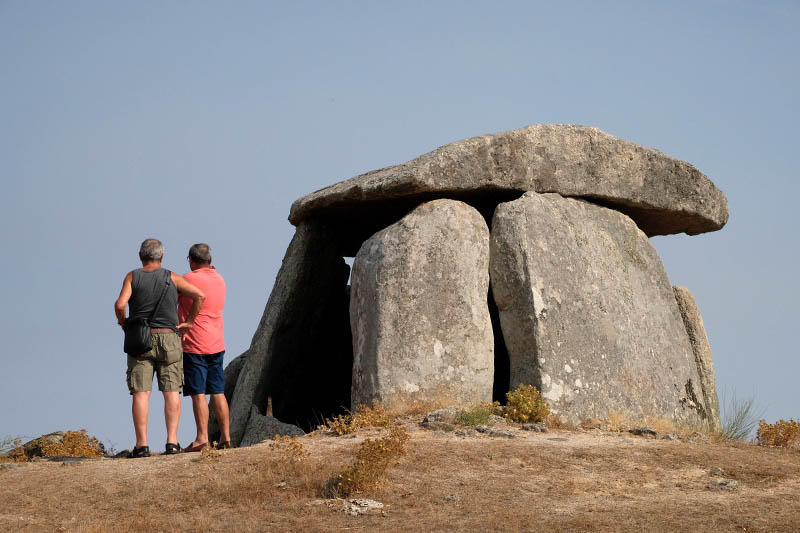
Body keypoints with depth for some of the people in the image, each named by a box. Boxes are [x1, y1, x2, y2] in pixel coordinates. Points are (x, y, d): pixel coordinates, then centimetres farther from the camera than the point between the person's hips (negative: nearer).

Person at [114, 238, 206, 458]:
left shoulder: (132, 277, 1)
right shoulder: (172, 278, 4)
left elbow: (120, 304, -13)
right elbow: (199, 295, -4)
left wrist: (123, 322, 6)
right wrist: (189, 322, 5)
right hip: (169, 339, 1)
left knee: (141, 393, -2)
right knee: (171, 392, 2)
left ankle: (142, 444, -7)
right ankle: (172, 442, -5)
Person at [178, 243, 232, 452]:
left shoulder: (187, 280, -11)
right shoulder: (219, 280, 8)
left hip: (194, 346, -6)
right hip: (217, 345, 6)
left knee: (198, 394, -6)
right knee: (218, 393, 9)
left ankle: (202, 438, -9)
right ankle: (226, 437, 8)